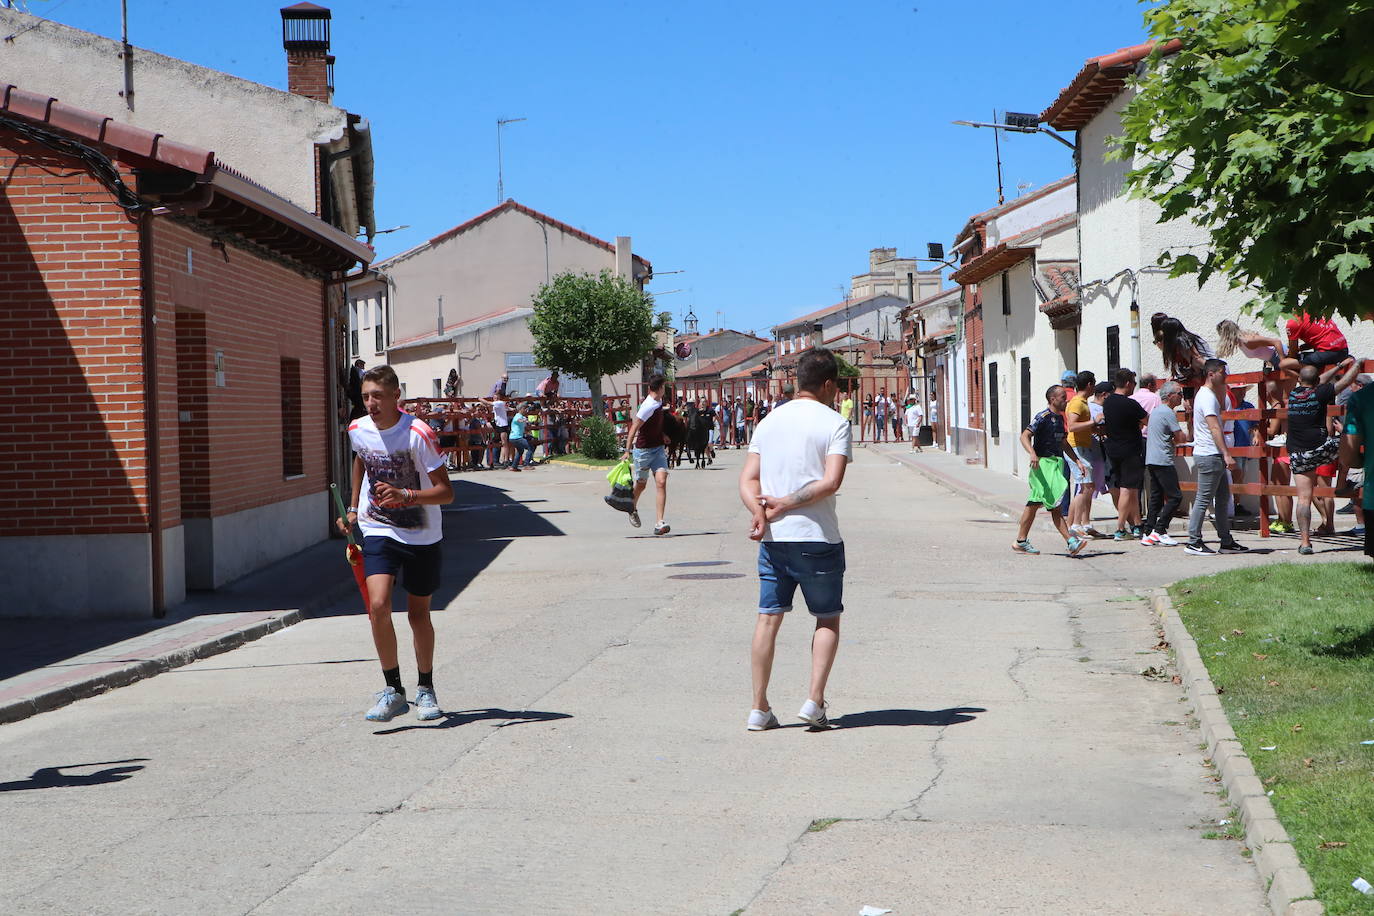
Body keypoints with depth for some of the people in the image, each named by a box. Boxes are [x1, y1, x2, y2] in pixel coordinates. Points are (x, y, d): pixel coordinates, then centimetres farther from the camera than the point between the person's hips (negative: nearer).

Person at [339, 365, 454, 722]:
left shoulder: (419, 434, -19)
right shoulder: (358, 430, -3)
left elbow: (446, 491, -19)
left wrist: (406, 496, -34)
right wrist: (353, 508, 20)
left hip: (421, 536, -2)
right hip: (378, 532, 2)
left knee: (419, 614, 9)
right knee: (378, 605, -18)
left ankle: (425, 689, 29)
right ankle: (392, 690, -6)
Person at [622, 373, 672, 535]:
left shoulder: (658, 402, 6)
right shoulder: (648, 406, -21)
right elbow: (634, 428, -21)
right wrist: (628, 451, -24)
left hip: (658, 448, 7)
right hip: (643, 449, -7)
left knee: (661, 482, -10)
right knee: (641, 484, 11)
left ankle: (659, 523, -16)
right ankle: (633, 509, 43)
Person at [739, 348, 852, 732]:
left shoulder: (768, 422, 11)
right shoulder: (835, 423, -5)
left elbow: (748, 479, 3)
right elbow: (831, 482, -17)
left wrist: (759, 509, -13)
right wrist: (787, 504, -11)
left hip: (773, 538, 4)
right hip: (818, 538, -4)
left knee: (768, 618, 8)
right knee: (828, 619, 10)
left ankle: (759, 708, 7)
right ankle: (814, 701, 0)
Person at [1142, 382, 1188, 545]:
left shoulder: (1155, 411, 19)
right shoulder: (1168, 413, -11)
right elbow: (1181, 438, -12)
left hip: (1151, 461, 10)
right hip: (1163, 461, -10)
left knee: (1156, 497, 10)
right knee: (1175, 496, -6)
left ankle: (1148, 534, 7)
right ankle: (1159, 531, -8)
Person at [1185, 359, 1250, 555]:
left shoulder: (1209, 395, 16)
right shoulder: (1207, 397, -15)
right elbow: (1214, 428, -23)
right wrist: (1227, 454, -26)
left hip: (1215, 456, 11)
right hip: (1209, 456, -11)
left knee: (1223, 498, 13)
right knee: (1203, 499, -7)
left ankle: (1226, 541, 18)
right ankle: (1193, 542, -3)